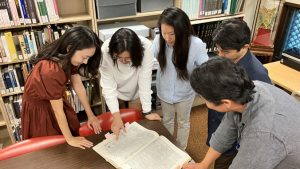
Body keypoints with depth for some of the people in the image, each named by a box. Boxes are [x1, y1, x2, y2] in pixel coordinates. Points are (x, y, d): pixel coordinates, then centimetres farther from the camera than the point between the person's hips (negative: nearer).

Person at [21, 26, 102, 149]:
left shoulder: (68, 59, -18)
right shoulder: (50, 71, -41)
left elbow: (78, 86, -10)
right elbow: (58, 111, -31)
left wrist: (90, 115, -4)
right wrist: (70, 139, -18)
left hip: (55, 101, 7)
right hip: (39, 111, -7)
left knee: (74, 130, 21)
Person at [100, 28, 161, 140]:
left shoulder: (146, 47, -37)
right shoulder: (106, 51, -35)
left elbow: (145, 80, -31)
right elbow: (108, 87, -32)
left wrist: (147, 112, -28)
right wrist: (116, 116, -38)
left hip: (135, 89, 0)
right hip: (116, 89, 0)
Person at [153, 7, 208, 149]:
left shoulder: (196, 45, -32)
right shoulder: (159, 40, -26)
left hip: (185, 92, -2)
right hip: (165, 90, 2)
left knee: (183, 122, 23)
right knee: (167, 120, 26)